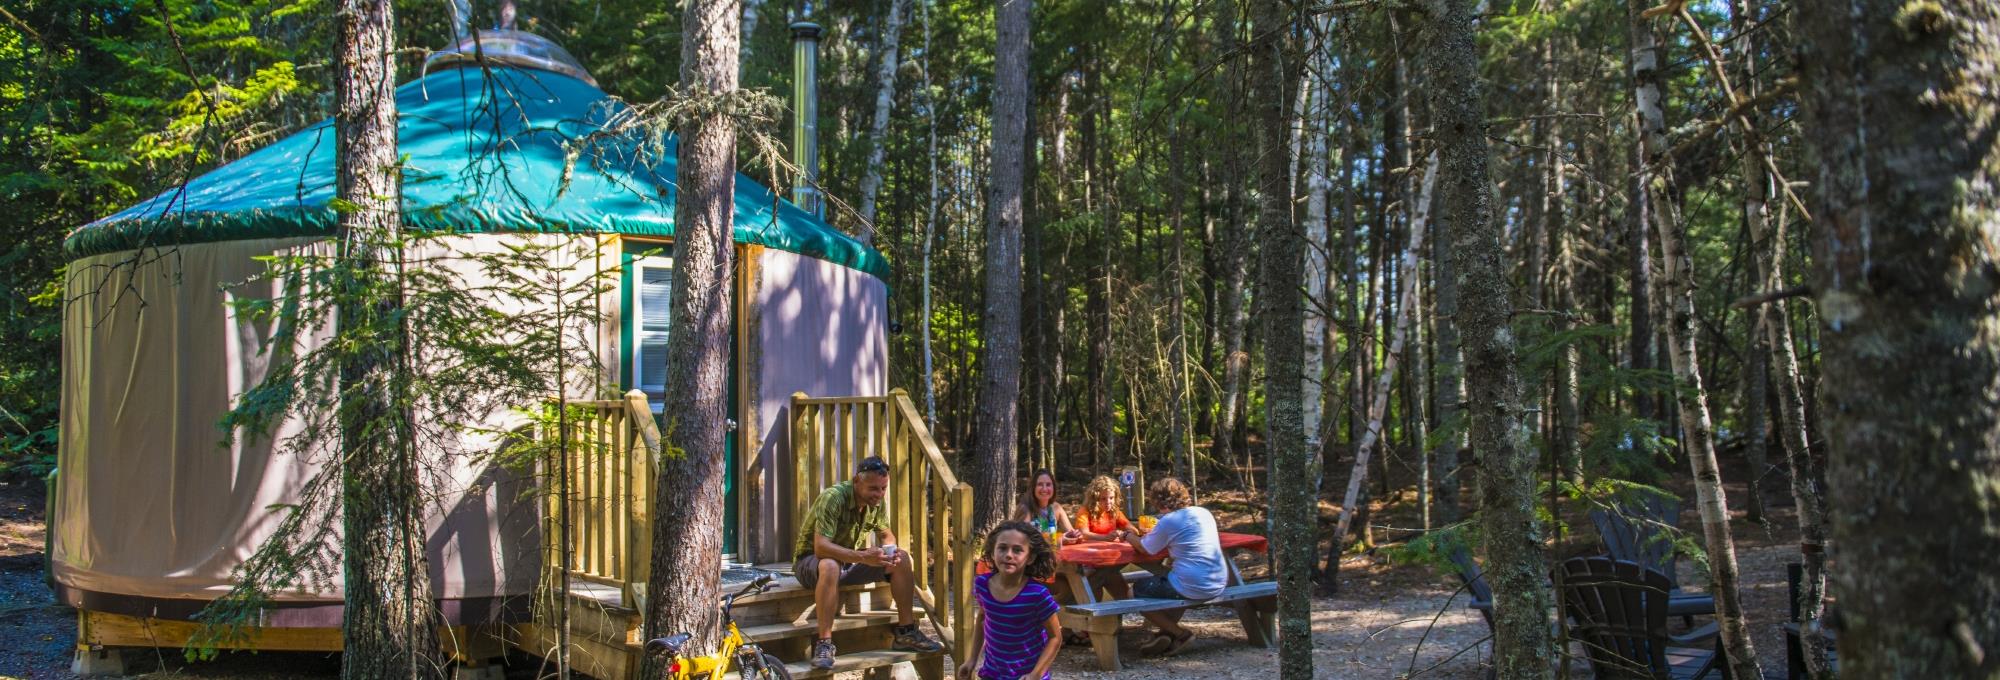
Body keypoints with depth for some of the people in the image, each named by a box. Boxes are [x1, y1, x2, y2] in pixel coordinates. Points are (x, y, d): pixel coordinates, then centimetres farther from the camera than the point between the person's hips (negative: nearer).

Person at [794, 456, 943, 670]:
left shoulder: (876, 501, -5)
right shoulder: (833, 498, -28)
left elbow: (885, 534, 8)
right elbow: (821, 547, -36)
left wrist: (890, 551, -17)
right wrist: (863, 557, -46)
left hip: (848, 561, 7)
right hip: (811, 560, -7)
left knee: (902, 558, -11)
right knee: (830, 567, -42)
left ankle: (906, 632, -4)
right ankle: (824, 643, -36)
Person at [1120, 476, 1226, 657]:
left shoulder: (1169, 521, -13)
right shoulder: (1204, 513, 8)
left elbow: (1146, 548, 1)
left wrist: (1128, 535, 19)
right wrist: (1154, 535, 23)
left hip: (1193, 588, -8)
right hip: (1219, 584, 8)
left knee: (1138, 590, 11)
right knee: (1164, 579, 35)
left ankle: (1180, 633, 11)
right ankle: (1166, 634, 22)